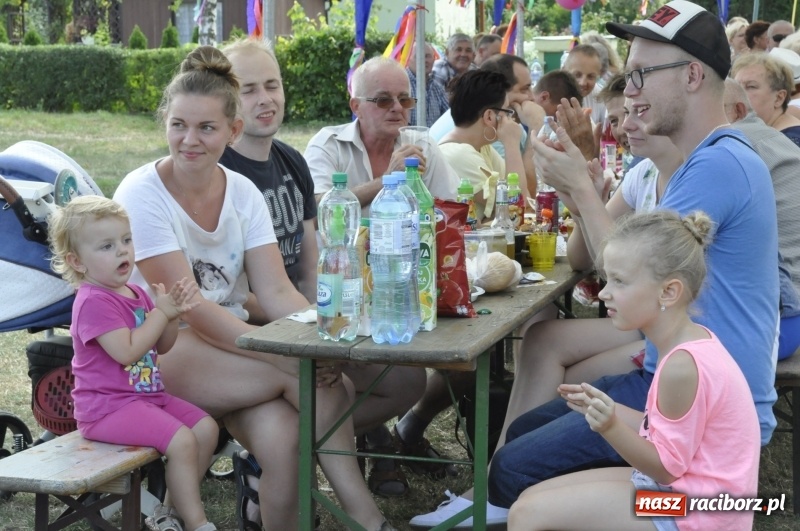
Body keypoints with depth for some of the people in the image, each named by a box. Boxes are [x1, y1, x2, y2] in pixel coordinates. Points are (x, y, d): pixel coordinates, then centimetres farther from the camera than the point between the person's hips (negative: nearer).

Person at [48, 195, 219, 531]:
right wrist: (161, 312, -18)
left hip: (147, 394, 10)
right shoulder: (93, 302, -17)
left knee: (206, 427, 3)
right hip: (108, 406, -10)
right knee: (182, 440, -23)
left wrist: (173, 311, -6)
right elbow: (127, 351, -26)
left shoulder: (135, 294, 13)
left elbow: (162, 346, 13)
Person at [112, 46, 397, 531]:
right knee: (307, 374, -25)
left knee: (283, 437, -28)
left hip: (231, 345, 4)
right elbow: (188, 308, -20)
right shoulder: (142, 195, -13)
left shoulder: (243, 193, 3)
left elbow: (276, 292, -3)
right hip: (158, 355, -4)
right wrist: (288, 355, -29)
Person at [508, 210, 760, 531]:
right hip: (683, 489, 10)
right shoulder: (692, 341, 5)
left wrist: (611, 427, -30)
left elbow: (667, 465, -19)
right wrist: (606, 411, 7)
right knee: (532, 498, 10)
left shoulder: (683, 365, -24)